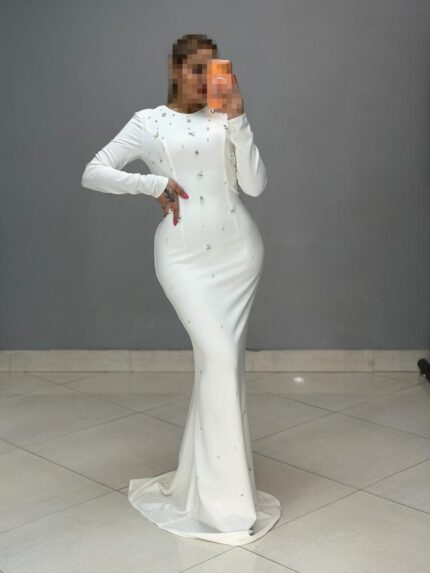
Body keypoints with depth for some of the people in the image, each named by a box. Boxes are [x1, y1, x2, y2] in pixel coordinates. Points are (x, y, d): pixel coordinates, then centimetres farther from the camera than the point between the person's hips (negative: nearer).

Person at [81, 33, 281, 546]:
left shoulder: (226, 118, 9)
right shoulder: (149, 122, 5)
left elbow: (255, 185, 0)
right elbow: (92, 174, 2)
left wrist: (237, 119, -5)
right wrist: (154, 183, -8)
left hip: (237, 246, 3)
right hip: (183, 252, -3)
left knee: (221, 358, 3)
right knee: (219, 356, -13)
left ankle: (202, 477, 19)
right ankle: (225, 498, -2)